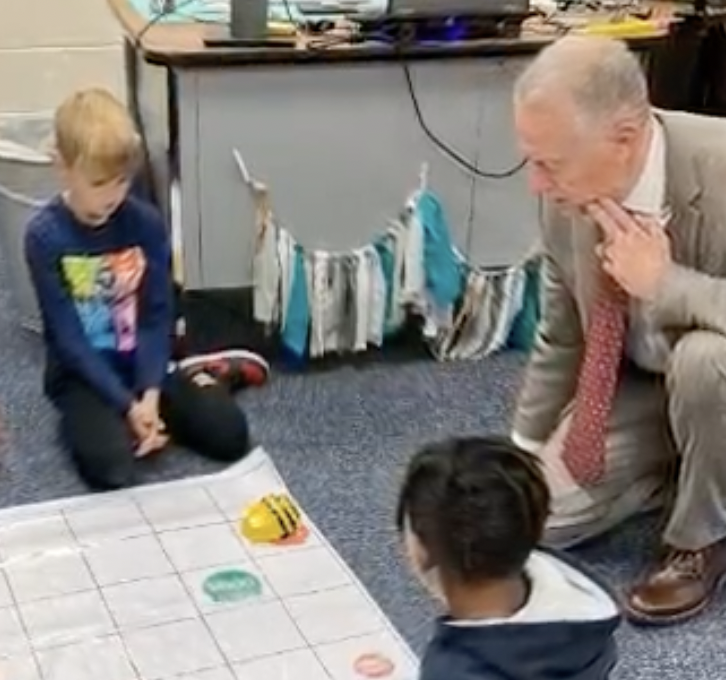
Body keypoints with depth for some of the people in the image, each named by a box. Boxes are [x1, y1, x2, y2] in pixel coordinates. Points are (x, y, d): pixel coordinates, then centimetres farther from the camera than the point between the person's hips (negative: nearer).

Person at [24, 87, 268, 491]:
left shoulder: (147, 223, -7)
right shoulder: (45, 236, -16)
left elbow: (158, 317, -5)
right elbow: (68, 337, -16)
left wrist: (150, 392, -20)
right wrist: (127, 405, -23)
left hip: (139, 363, 3)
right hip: (82, 375, -2)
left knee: (230, 434, -9)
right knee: (111, 468, -28)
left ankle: (191, 377, 18)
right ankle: (89, 420, 4)